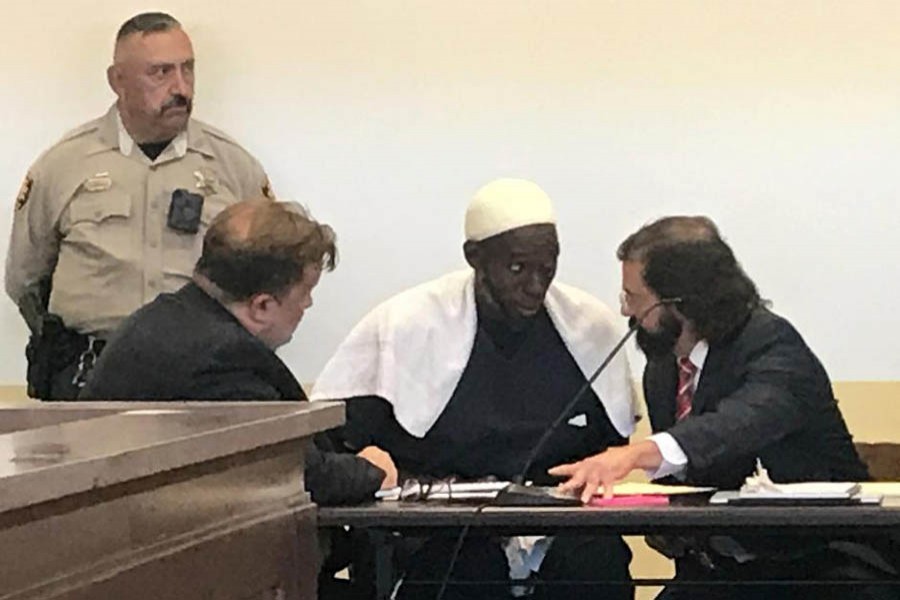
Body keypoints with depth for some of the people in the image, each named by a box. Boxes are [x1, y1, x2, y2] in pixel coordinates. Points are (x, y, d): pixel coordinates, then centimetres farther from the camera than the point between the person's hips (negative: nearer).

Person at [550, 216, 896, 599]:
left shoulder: (771, 344, -13)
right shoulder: (661, 372, 10)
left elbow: (746, 424, -35)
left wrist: (636, 454, -51)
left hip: (819, 564, -6)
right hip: (717, 569, 6)